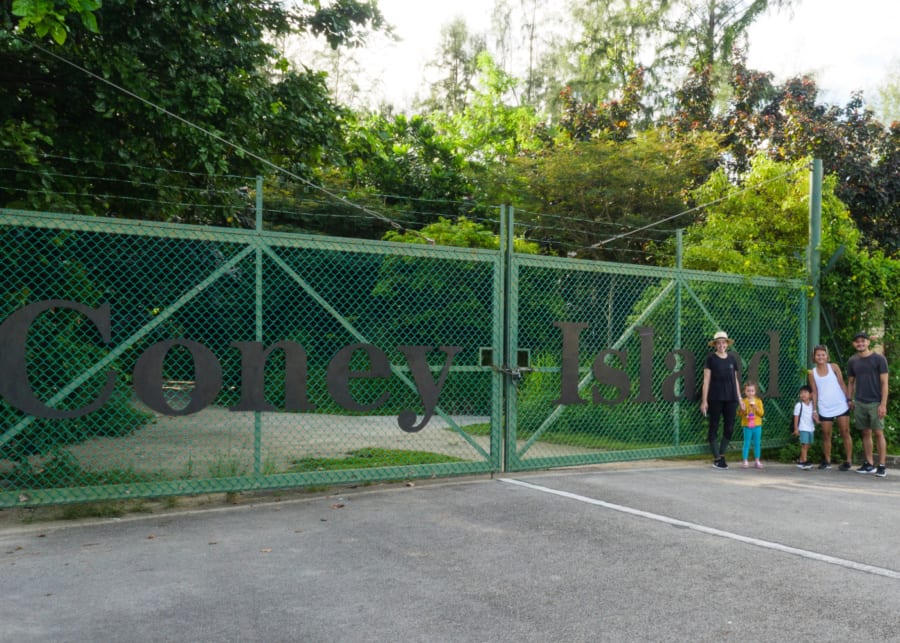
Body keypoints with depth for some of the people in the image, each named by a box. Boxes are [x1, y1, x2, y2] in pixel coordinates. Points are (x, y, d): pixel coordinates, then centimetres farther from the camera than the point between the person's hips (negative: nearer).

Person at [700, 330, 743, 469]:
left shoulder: (732, 358, 10)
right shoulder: (711, 358, -1)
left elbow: (735, 379, 16)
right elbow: (706, 380, -3)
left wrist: (739, 398, 14)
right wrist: (704, 400, -7)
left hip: (731, 398, 4)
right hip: (715, 398, -4)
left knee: (729, 428, 5)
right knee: (714, 427, 1)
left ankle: (721, 455, 19)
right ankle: (716, 458, 8)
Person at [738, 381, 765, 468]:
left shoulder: (758, 401, 2)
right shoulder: (743, 401, -2)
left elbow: (762, 413, -4)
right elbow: (739, 414, 0)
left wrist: (755, 407, -17)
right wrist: (742, 410, -20)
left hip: (757, 426, 2)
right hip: (747, 426, -2)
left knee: (757, 443, 7)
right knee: (746, 443, 0)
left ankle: (757, 461, 14)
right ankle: (745, 461, 3)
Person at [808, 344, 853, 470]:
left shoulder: (834, 367, 2)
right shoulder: (812, 373, 4)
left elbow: (842, 384, 3)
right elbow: (814, 392, 5)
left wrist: (849, 399, -5)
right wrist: (814, 410, 1)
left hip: (841, 405, -1)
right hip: (824, 409, 1)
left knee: (845, 433, 0)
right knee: (826, 435, 4)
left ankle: (848, 461, 5)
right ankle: (827, 461, 13)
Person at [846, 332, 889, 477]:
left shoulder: (879, 359, -3)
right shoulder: (853, 361, 9)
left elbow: (884, 383, -5)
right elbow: (850, 382, 16)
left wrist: (883, 404, -11)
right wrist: (850, 400, 7)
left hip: (875, 403, -4)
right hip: (859, 403, 4)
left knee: (878, 433, -5)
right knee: (866, 433, 8)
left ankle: (882, 466, -1)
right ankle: (869, 464, 14)